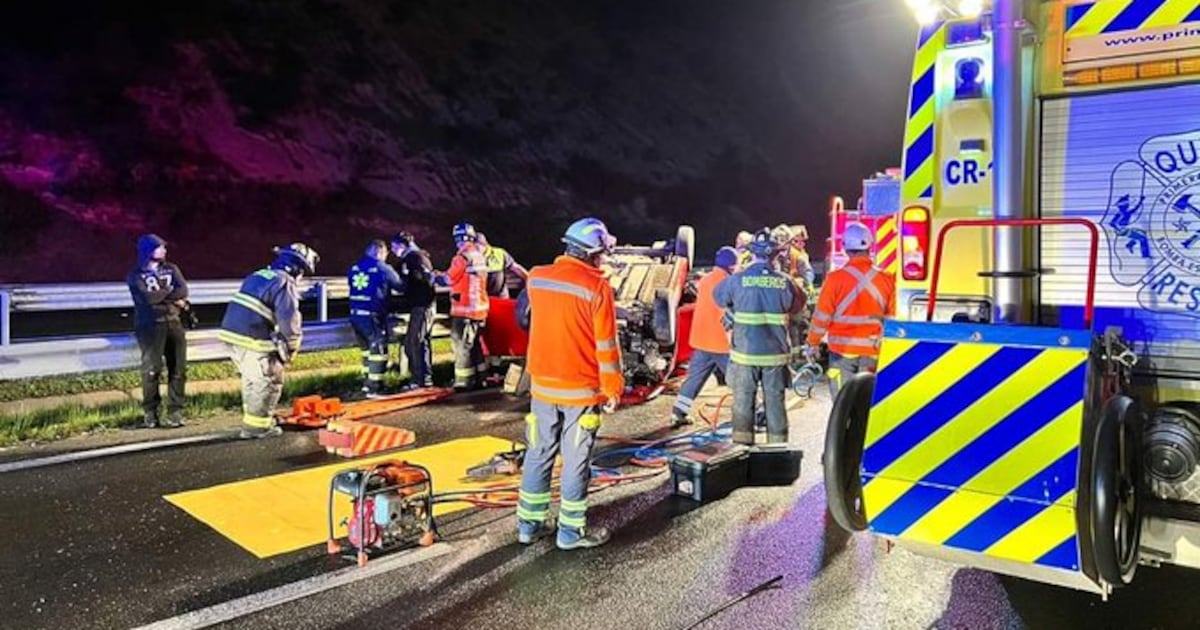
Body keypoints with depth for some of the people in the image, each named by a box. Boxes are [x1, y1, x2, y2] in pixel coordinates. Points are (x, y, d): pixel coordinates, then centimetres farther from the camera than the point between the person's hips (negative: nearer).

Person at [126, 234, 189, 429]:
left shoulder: (171, 269, 15)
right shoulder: (136, 276, 5)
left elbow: (183, 291, -1)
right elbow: (148, 298, -11)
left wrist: (160, 295, -10)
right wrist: (172, 294, -1)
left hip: (173, 322, 4)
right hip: (150, 325, -4)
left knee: (178, 368, -1)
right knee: (152, 368, -11)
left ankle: (175, 411, 5)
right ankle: (150, 412, 1)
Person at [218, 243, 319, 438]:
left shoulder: (257, 276, 20)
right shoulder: (285, 284, -8)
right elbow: (289, 320, -14)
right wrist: (292, 349, 0)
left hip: (231, 332, 9)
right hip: (252, 340, -9)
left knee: (252, 378, 23)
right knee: (269, 380, 3)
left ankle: (253, 418, 35)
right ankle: (257, 426, 9)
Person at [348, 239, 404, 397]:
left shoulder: (354, 268, 9)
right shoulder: (383, 269, -6)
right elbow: (400, 286, 4)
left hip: (355, 315, 7)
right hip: (373, 317, -7)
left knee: (367, 349, 22)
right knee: (378, 352, 1)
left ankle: (366, 383, 30)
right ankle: (373, 389, -1)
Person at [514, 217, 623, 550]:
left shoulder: (536, 278, 1)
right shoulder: (597, 287, -15)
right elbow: (606, 345, -12)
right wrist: (613, 388, -3)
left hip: (543, 385, 5)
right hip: (582, 390, -5)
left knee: (539, 454, 14)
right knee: (576, 461, 5)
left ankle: (529, 523, 23)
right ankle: (571, 530, 15)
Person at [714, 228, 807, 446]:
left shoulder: (737, 280, -8)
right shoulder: (784, 282, -6)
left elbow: (718, 295, 9)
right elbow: (797, 306, 8)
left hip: (744, 353, -1)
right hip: (775, 354, 1)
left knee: (743, 401, 9)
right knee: (775, 401, 11)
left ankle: (742, 445, 12)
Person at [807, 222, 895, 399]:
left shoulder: (835, 279, -12)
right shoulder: (886, 280, -4)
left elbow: (822, 316, -7)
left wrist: (813, 342, 7)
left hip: (842, 351, -2)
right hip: (873, 351, 2)